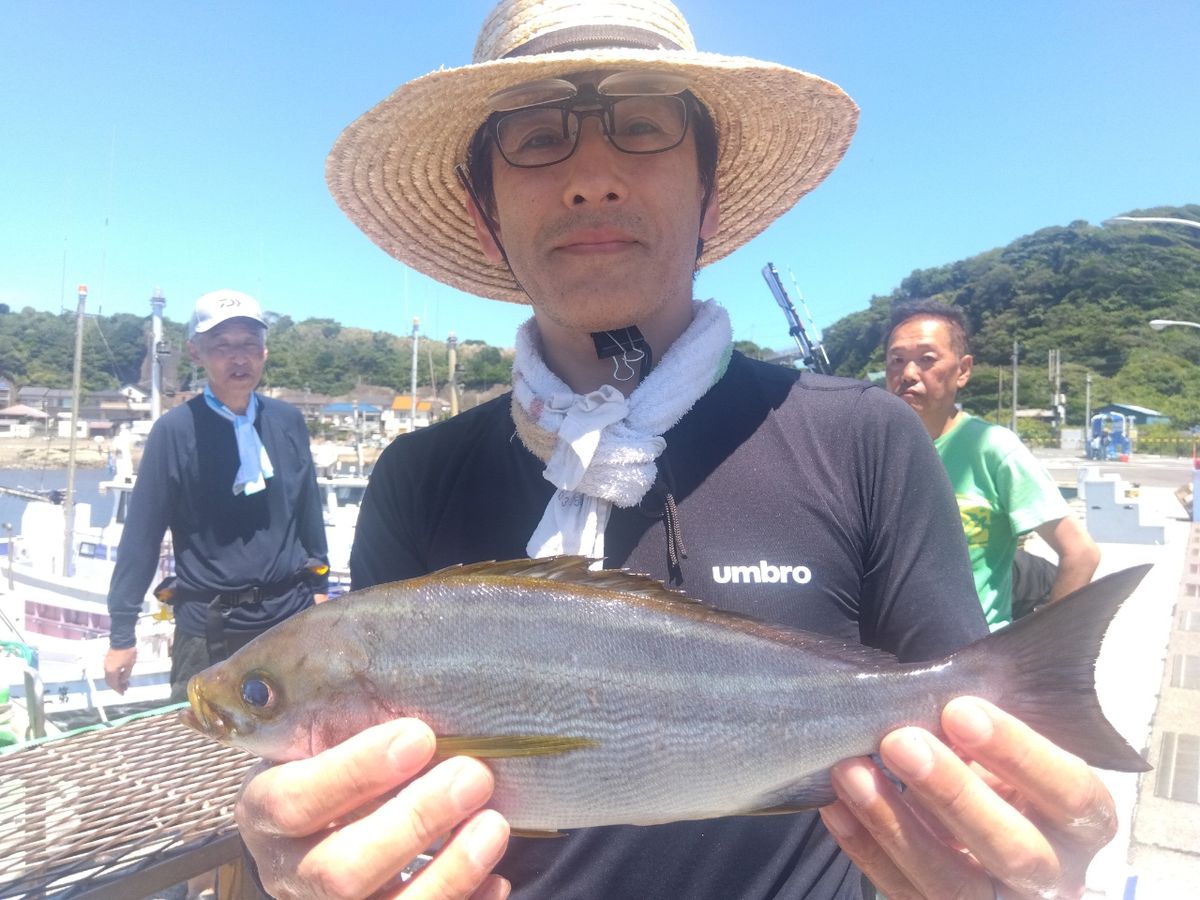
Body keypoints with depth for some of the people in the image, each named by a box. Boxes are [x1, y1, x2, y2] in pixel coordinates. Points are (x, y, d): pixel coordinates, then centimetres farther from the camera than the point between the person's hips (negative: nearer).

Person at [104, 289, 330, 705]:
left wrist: (319, 588, 13)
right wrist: (122, 632, -4)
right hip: (207, 628, -3)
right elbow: (142, 534, -5)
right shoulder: (176, 430, -8)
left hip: (292, 617, 3)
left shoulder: (289, 421, 2)